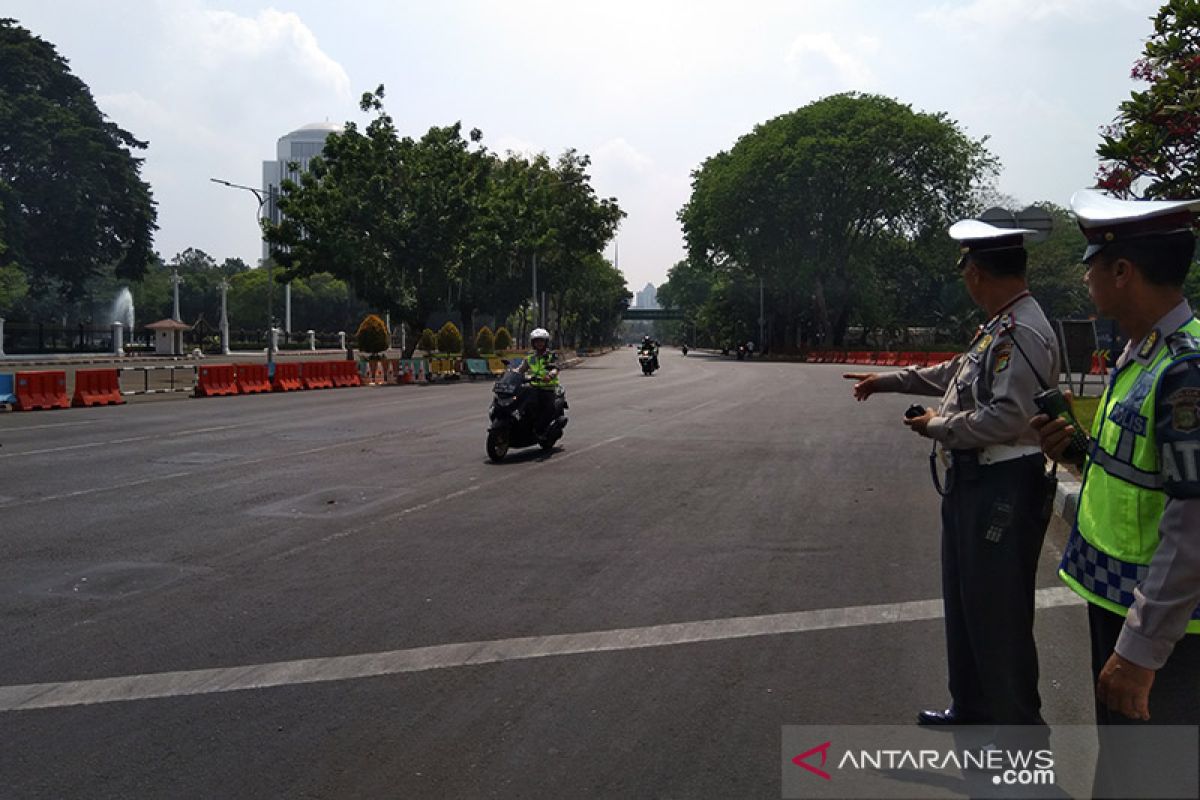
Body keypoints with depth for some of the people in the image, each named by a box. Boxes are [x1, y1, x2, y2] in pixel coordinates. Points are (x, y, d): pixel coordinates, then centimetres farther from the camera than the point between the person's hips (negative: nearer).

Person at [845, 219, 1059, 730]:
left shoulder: (1022, 332, -20)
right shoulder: (998, 326, 12)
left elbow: (1009, 416, -27)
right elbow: (958, 372, 27)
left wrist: (938, 427, -13)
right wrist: (887, 381, 34)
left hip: (1003, 488, -11)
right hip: (972, 481, 11)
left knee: (997, 611, 0)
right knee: (964, 600, 20)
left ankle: (1017, 723, 16)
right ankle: (972, 708, 35)